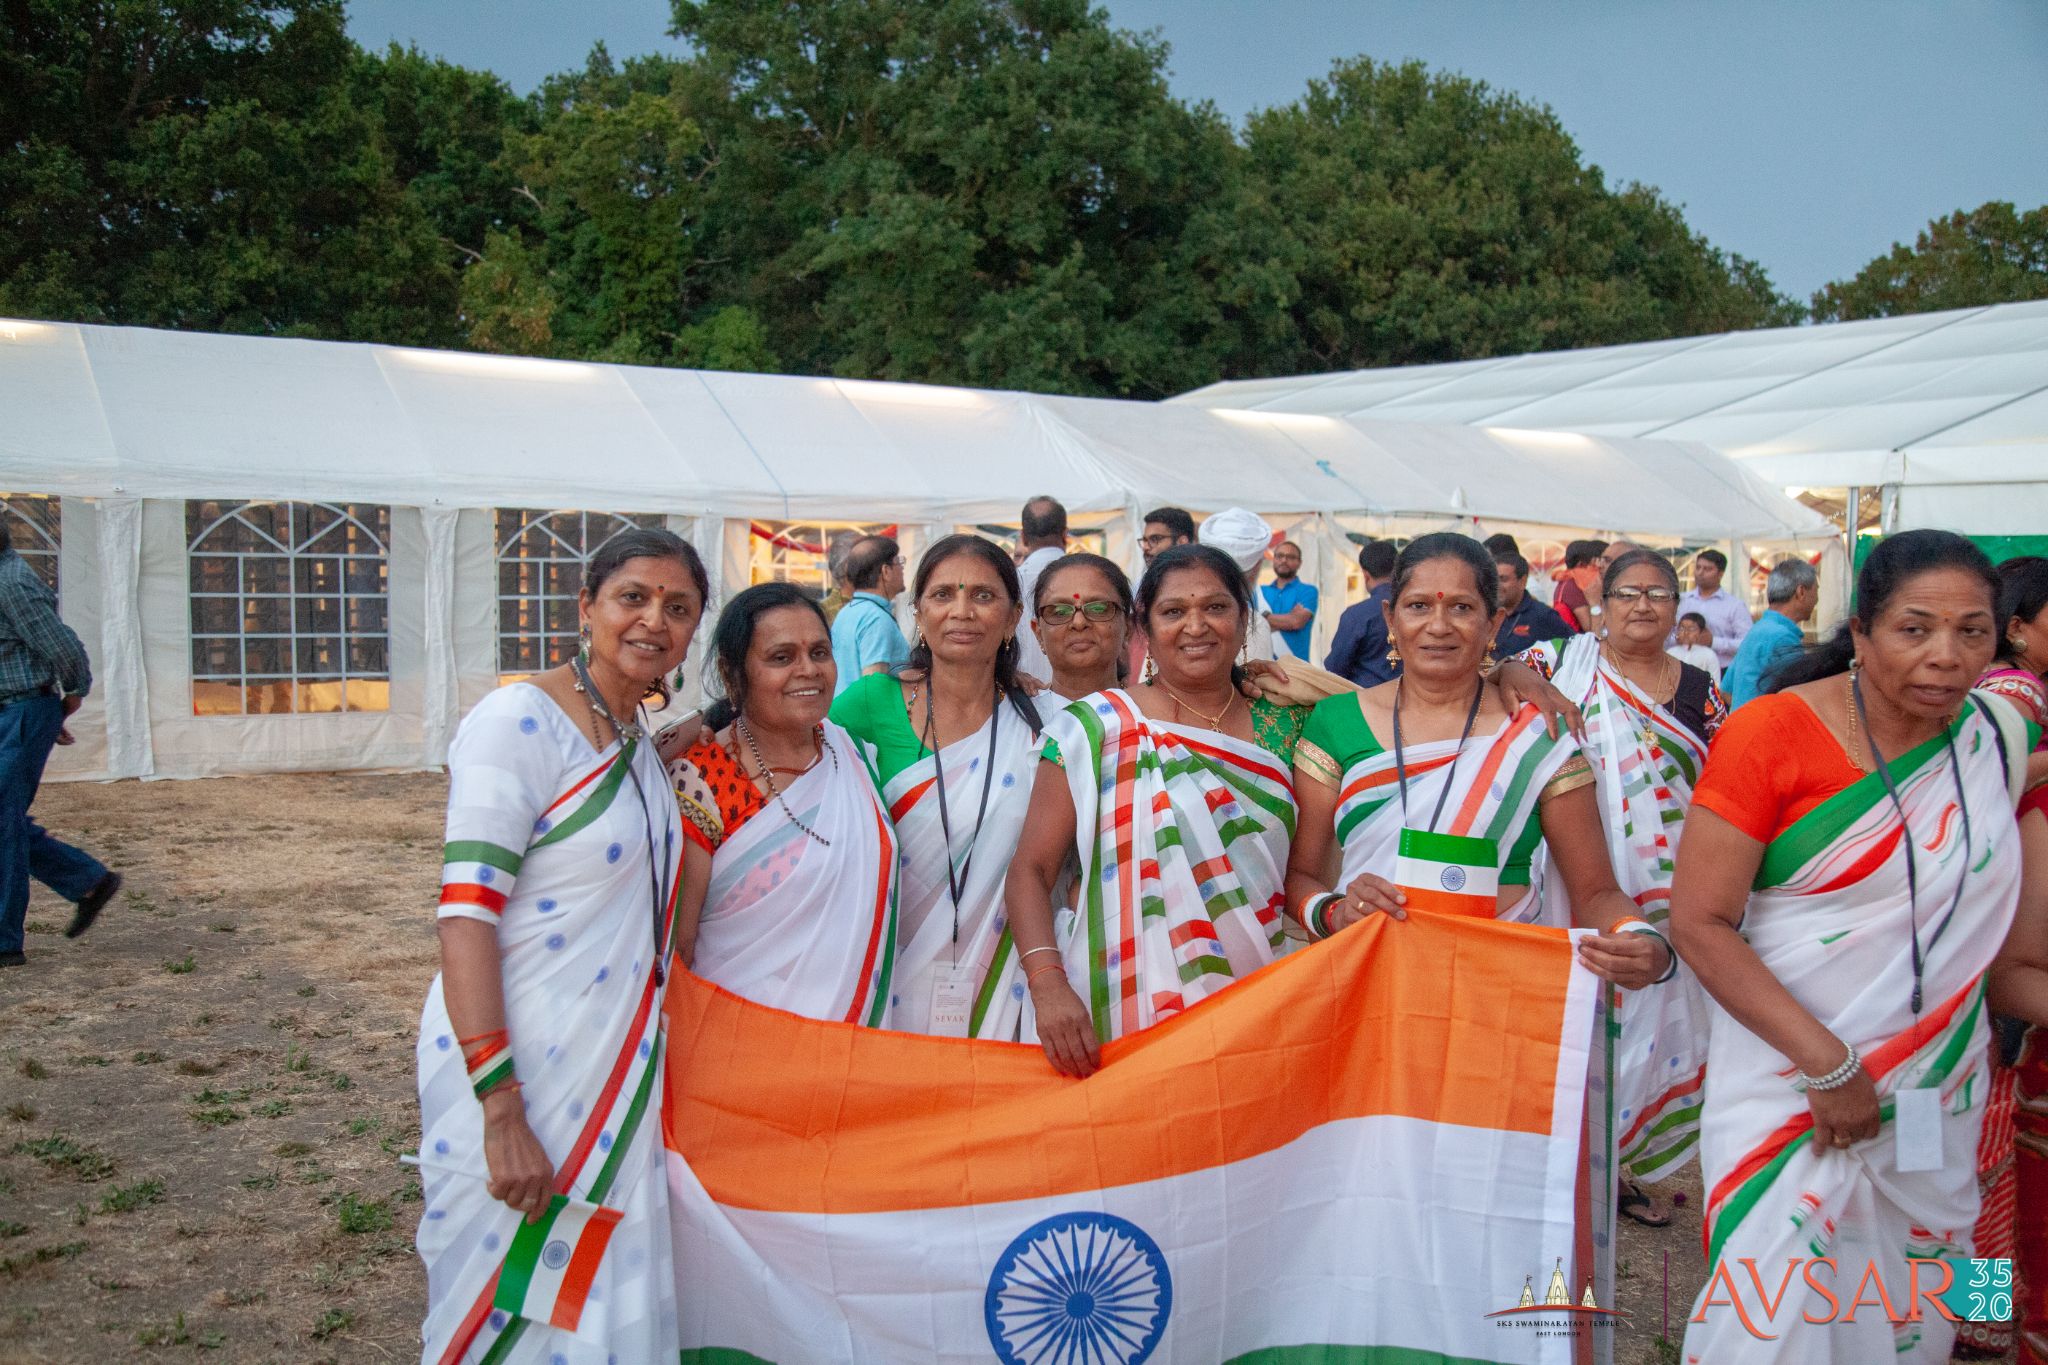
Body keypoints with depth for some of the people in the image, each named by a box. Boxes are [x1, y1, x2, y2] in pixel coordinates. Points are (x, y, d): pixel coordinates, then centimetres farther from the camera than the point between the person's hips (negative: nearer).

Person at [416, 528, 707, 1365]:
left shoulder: (641, 737, 9)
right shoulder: (518, 723, -15)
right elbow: (466, 917, -21)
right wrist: (501, 1112, -25)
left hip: (615, 1067, 8)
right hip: (521, 1068, -7)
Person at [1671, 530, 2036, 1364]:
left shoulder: (2000, 737, 1)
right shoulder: (1773, 734, -14)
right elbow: (1699, 923, -17)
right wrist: (1825, 1063, -19)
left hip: (1940, 1098, 5)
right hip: (1789, 1080, -4)